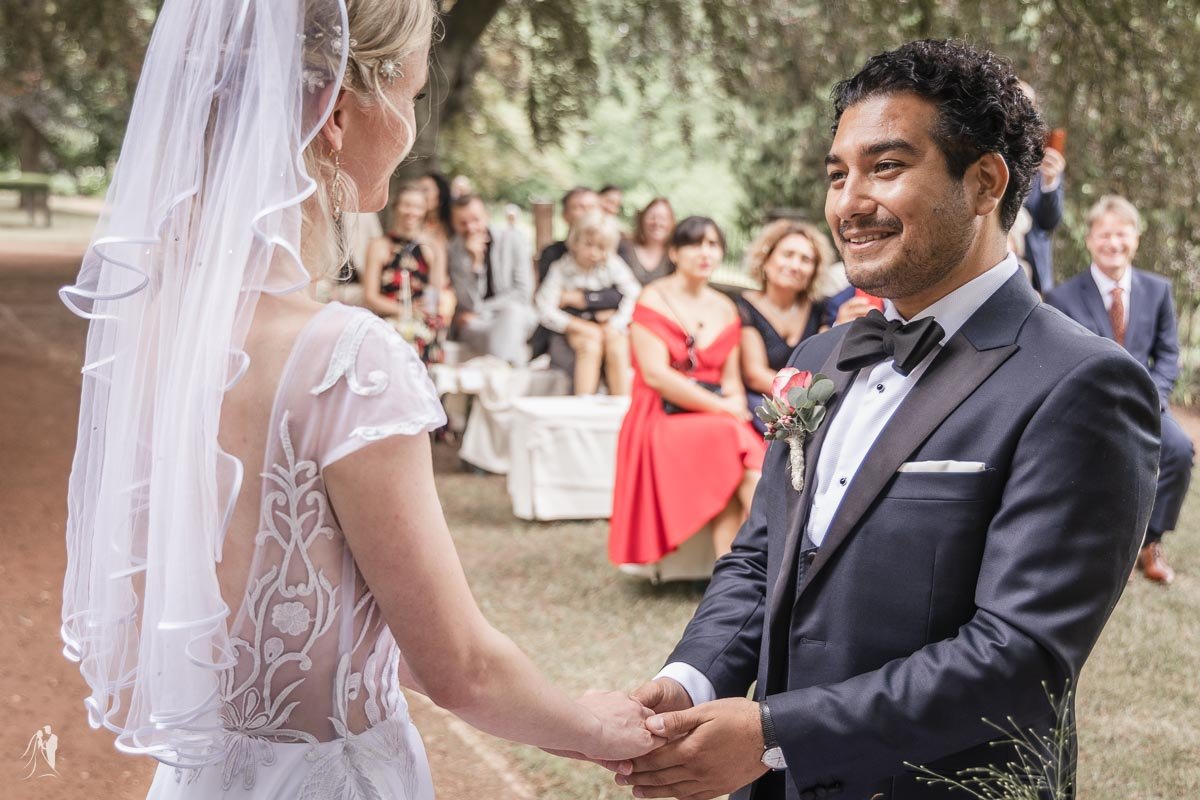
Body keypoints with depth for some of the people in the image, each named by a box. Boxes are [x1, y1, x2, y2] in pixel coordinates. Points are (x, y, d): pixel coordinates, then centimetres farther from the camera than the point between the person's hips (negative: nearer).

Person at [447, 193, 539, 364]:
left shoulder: (513, 239, -1)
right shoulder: (454, 251, -2)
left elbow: (523, 292, -5)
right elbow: (470, 303, -9)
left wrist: (480, 311, -9)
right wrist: (474, 260, -21)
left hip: (517, 318, 1)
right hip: (474, 325, -1)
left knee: (512, 311, -37)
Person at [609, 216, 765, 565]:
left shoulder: (725, 309, 16)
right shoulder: (655, 299, -2)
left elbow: (731, 379, 13)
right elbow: (656, 374, -12)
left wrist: (736, 404, -12)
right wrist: (722, 408, -14)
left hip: (719, 417, 5)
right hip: (664, 418, -4)